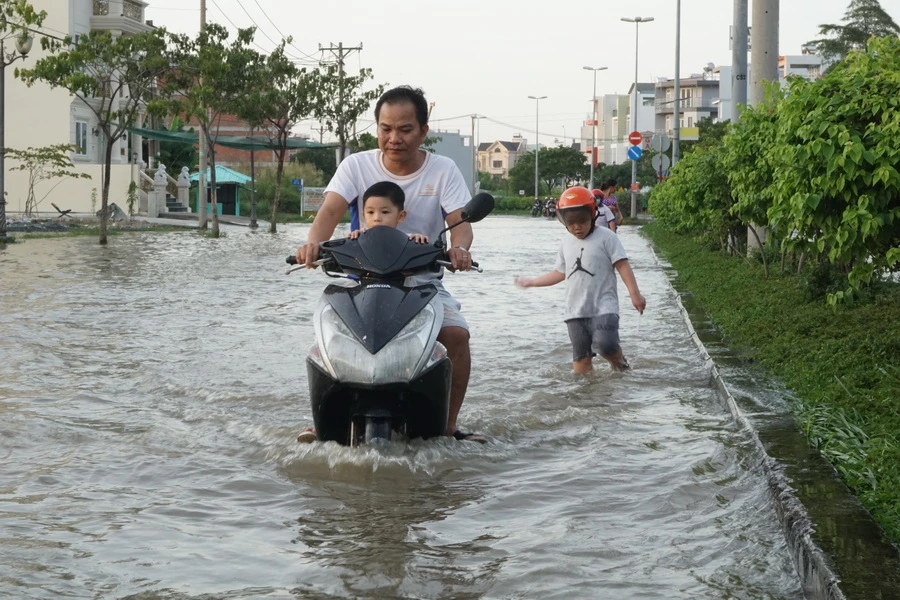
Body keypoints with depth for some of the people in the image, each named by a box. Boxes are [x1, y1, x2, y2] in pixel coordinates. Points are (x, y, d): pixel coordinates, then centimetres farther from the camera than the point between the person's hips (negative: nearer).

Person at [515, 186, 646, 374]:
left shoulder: (606, 237, -4)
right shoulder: (566, 243, 13)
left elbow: (622, 266, -8)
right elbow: (560, 273, 23)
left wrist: (635, 293, -16)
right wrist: (532, 282, 27)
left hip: (603, 308, -5)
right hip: (576, 311, 5)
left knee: (605, 345, -25)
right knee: (580, 368, 2)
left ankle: (620, 364, 5)